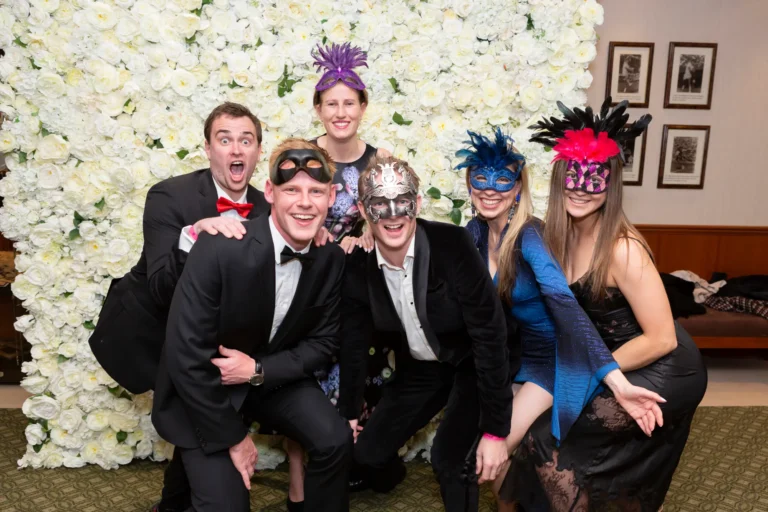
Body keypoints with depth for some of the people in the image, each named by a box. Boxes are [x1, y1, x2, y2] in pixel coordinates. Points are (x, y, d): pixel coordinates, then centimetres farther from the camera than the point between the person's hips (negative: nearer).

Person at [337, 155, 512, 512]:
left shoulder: (452, 244, -27)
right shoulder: (357, 266, -13)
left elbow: (490, 333, -26)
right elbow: (354, 345, 0)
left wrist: (495, 430, -25)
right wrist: (347, 416, 8)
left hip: (470, 364, -4)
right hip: (418, 369, 4)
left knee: (448, 459, -23)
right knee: (364, 457, 3)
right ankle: (392, 477, 38)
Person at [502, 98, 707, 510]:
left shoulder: (621, 250, -27)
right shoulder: (559, 235, -7)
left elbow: (661, 339, -24)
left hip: (662, 373, -7)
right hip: (610, 361, 7)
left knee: (542, 429, -13)